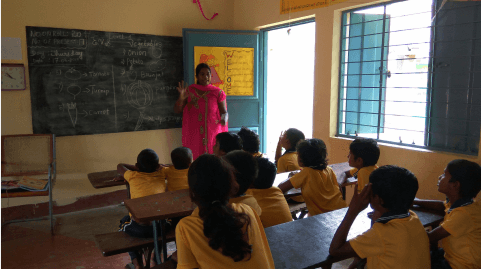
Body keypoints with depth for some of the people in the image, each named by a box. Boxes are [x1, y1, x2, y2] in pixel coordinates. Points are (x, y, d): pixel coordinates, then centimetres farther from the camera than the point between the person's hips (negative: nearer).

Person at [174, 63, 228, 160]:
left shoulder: (217, 92, 5)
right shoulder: (189, 91, 7)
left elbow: (224, 112, 3)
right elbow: (177, 110, 6)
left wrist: (224, 118, -20)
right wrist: (181, 99, -12)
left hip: (212, 133, 0)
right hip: (193, 135, 1)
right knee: (194, 160, -5)